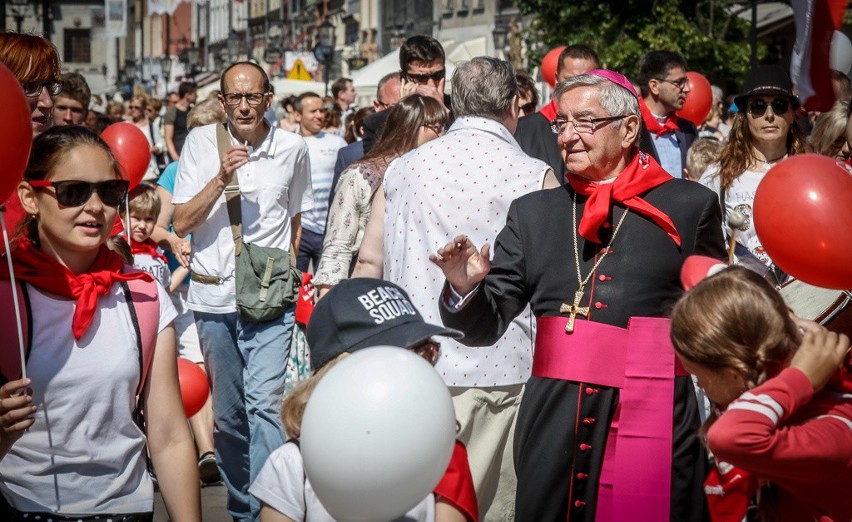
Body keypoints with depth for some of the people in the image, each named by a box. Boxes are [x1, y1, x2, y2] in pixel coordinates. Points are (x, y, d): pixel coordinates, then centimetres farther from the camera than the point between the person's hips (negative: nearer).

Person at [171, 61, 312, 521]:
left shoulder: (292, 148, 2)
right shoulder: (201, 142, 0)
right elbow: (181, 223, -4)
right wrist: (221, 178, -15)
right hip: (212, 294, 2)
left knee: (264, 402, -16)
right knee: (227, 412, 11)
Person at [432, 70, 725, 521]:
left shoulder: (689, 206, 5)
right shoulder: (532, 212, 11)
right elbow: (486, 324, 10)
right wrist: (465, 287, -10)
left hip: (653, 423, -2)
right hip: (553, 424, 2)